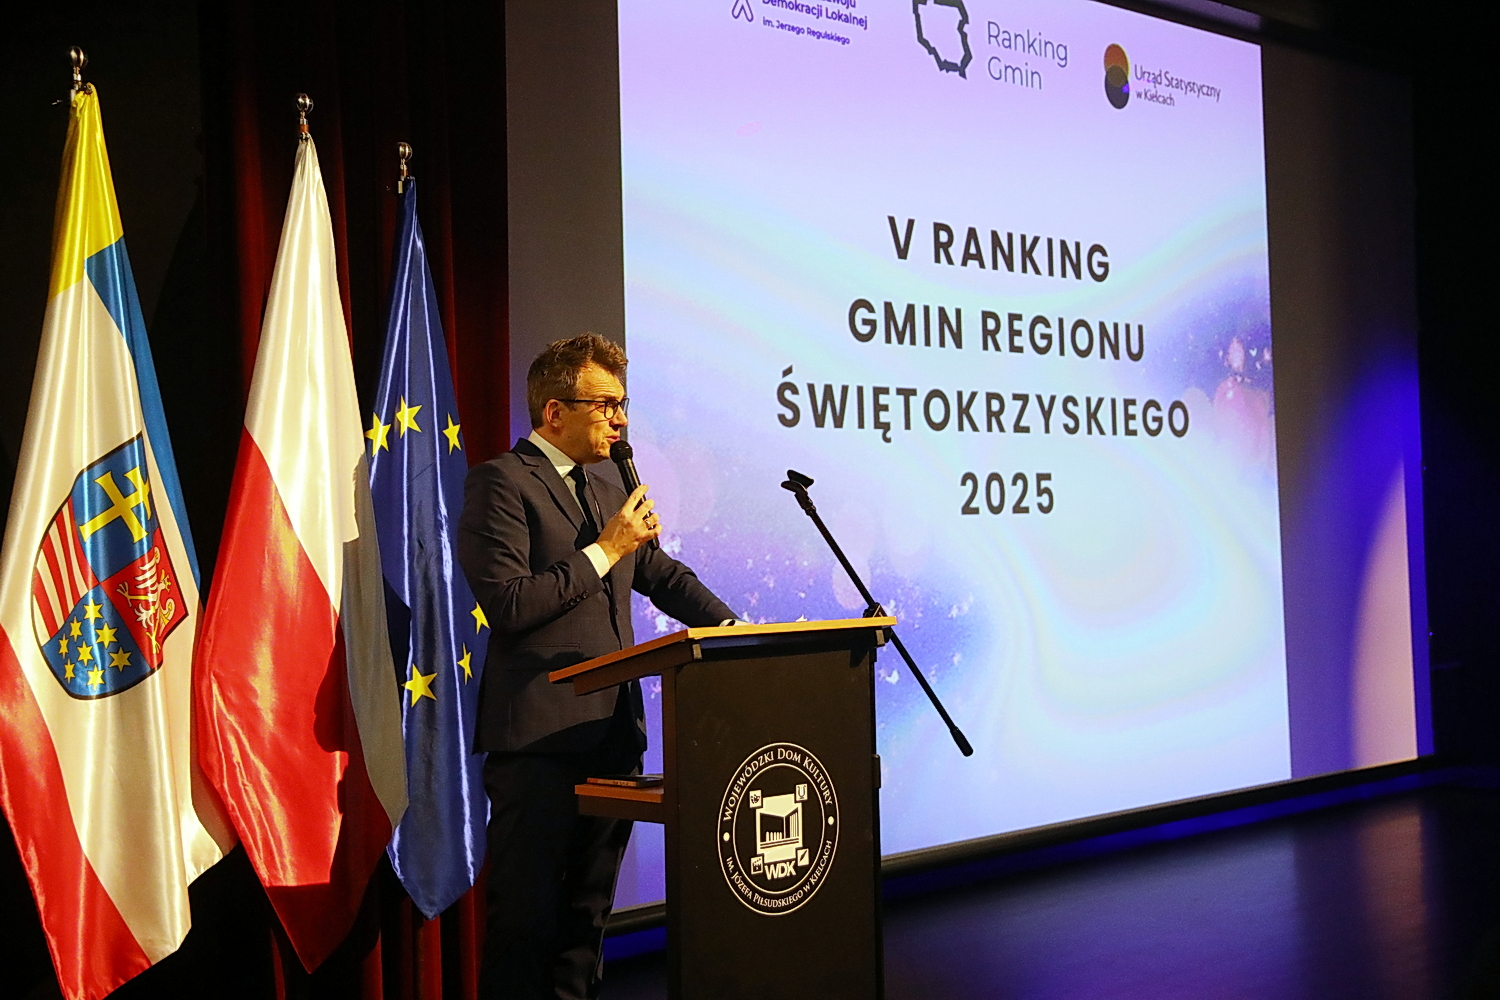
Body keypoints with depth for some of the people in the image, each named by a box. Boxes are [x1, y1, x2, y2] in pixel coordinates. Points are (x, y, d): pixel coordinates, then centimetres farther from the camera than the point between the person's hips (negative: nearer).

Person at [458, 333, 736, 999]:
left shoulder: (606, 493, 18)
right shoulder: (500, 482, -7)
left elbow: (665, 577, 24)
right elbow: (507, 605, -17)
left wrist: (732, 628, 9)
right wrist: (605, 550, -12)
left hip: (612, 732, 8)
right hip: (541, 738, -8)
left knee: (587, 912, 15)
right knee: (527, 917, -1)